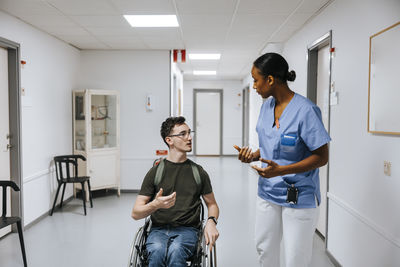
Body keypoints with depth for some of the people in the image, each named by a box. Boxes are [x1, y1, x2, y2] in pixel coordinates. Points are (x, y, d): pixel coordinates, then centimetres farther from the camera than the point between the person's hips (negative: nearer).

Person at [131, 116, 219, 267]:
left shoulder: (198, 172, 11)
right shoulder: (155, 172, 6)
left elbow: (212, 204, 21)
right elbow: (135, 213, 3)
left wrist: (211, 221, -3)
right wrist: (155, 205, -19)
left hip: (187, 229, 0)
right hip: (159, 229, 0)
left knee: (175, 252, -34)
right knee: (157, 252, -35)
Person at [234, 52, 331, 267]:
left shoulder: (305, 110, -20)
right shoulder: (267, 105, 3)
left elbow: (322, 157, -17)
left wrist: (281, 170, -27)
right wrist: (253, 156, -6)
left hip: (299, 198, -7)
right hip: (267, 192, 7)